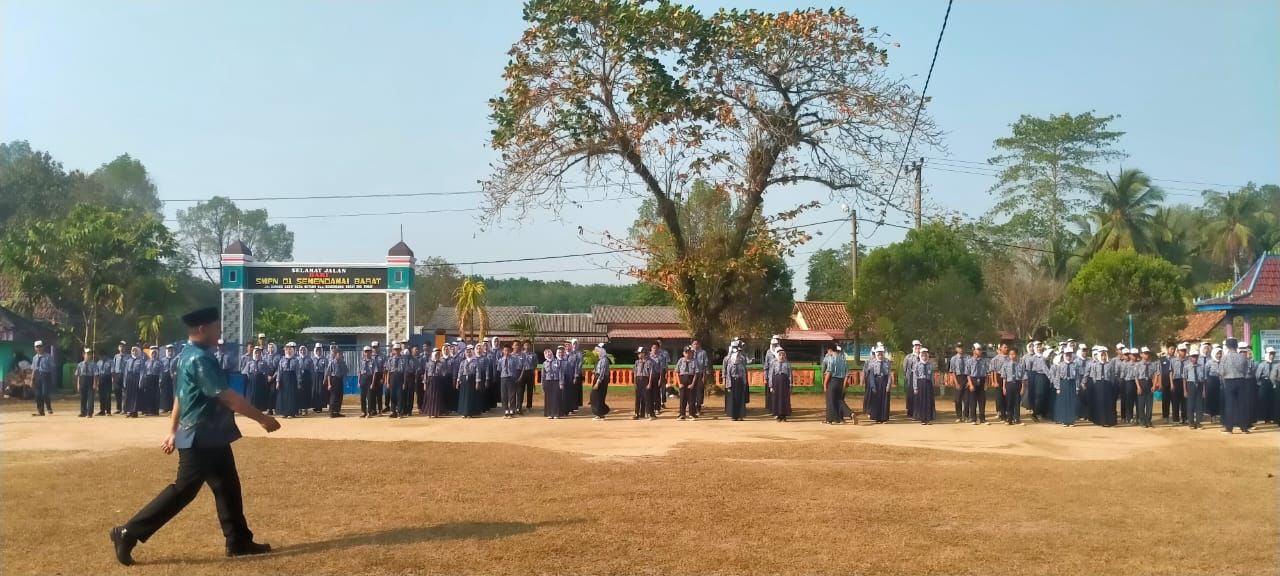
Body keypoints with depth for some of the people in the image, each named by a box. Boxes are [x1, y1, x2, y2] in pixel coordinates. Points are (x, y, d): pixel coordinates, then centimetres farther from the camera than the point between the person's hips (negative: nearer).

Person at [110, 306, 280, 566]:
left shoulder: (188, 355, 10)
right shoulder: (199, 359, -21)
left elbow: (180, 396, 17)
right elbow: (228, 397, -24)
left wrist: (173, 433, 22)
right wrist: (262, 418, -18)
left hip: (211, 438, 10)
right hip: (201, 439, -10)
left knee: (228, 487, 13)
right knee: (183, 490, -3)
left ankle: (239, 541, 20)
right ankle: (129, 532, 6)